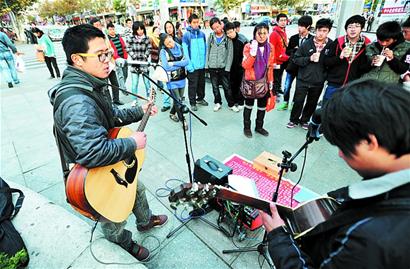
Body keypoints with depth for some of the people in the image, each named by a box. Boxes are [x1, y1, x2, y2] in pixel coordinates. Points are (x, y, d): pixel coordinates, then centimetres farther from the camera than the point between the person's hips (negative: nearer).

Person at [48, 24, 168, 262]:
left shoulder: (93, 85, -2)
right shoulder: (77, 102, -37)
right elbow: (93, 153, -45)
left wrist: (139, 112, 5)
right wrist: (133, 143, -31)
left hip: (115, 165, 9)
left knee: (138, 189, 30)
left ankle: (146, 221, 59)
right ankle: (126, 245, 53)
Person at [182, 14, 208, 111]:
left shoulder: (202, 34, 6)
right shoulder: (186, 35, -7)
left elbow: (205, 48, 11)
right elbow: (185, 50, -10)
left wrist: (205, 61, 6)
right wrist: (189, 64, -15)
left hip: (202, 65, 5)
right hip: (193, 65, -4)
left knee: (201, 83, 16)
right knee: (193, 85, 3)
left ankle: (200, 98, 33)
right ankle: (192, 102, 15)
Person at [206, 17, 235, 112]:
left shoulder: (227, 38, -3)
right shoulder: (210, 37, 4)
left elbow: (230, 53, -5)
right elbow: (207, 51, 7)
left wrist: (227, 67, -10)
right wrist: (206, 64, 1)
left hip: (223, 67, -2)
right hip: (212, 67, 3)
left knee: (227, 87, 4)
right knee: (215, 87, 12)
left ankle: (231, 104, 17)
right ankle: (218, 103, 28)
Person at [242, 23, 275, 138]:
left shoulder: (270, 47, 1)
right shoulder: (248, 46, -11)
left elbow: (270, 66, 9)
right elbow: (245, 66, -21)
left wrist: (271, 81, 9)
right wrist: (253, 53, -33)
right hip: (250, 82, -4)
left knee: (262, 106, 12)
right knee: (249, 105, 11)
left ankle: (259, 127, 30)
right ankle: (247, 127, 26)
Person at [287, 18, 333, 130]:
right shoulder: (307, 43, -7)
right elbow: (295, 59, -5)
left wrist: (327, 76, -3)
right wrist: (309, 58, -17)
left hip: (318, 82, 2)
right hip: (303, 79, -1)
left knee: (312, 103, 15)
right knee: (298, 101, 6)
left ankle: (304, 120, 35)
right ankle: (294, 120, 27)